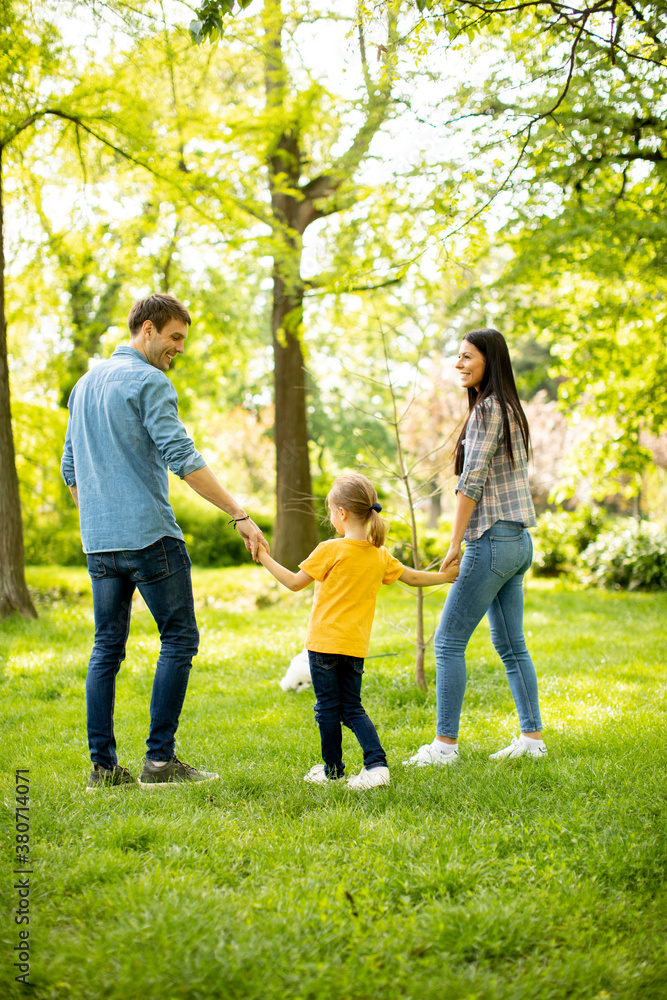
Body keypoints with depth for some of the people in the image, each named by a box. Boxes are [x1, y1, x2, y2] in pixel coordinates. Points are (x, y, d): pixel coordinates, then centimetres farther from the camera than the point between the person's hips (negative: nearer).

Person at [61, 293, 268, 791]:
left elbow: (70, 469, 22)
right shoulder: (150, 382, -7)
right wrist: (241, 515, -16)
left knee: (107, 648, 9)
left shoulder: (85, 383, 18)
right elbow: (183, 459, -17)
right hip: (149, 535, -8)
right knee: (180, 639, -2)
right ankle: (160, 759, -4)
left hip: (100, 542, 8)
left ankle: (103, 765, 9)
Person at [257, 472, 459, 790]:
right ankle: (377, 762, -4)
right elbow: (412, 577, 17)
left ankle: (332, 769, 15)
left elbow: (295, 582, -6)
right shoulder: (380, 555, 6)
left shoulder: (331, 550, -12)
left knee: (328, 707, 6)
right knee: (352, 708, 12)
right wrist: (444, 576, 34)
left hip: (325, 642, -6)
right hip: (356, 645, 6)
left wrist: (264, 558, 5)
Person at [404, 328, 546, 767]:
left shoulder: (487, 409, -12)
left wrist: (456, 543, -15)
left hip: (493, 541, -10)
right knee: (510, 643, 12)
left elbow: (473, 481, -17)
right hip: (518, 541, 10)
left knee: (449, 641, -5)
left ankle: (445, 743, -4)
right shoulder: (509, 409, 17)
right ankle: (533, 736, 14)